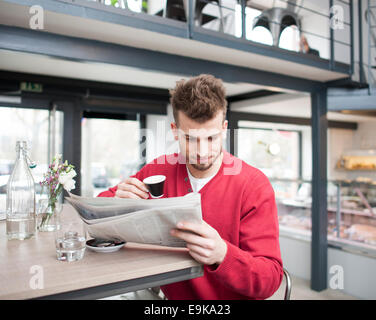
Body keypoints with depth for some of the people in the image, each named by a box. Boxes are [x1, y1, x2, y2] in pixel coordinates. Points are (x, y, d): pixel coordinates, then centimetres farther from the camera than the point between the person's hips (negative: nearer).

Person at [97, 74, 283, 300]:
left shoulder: (254, 185, -12)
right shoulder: (159, 170, -4)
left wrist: (222, 254, -33)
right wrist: (117, 202, -17)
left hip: (229, 298, -1)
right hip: (170, 294, 2)